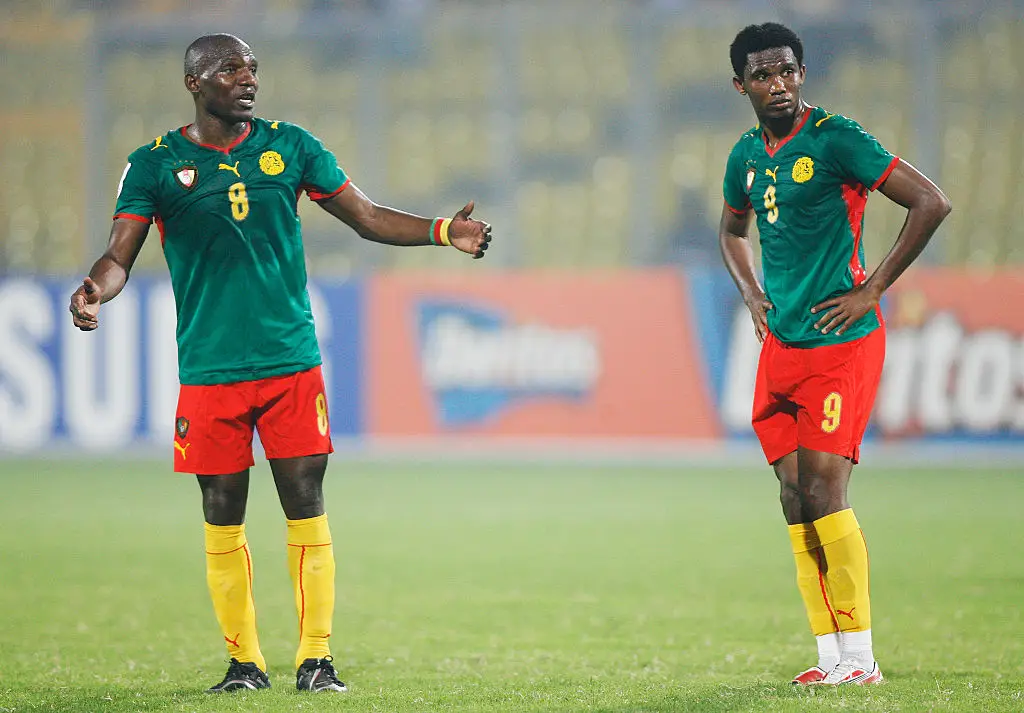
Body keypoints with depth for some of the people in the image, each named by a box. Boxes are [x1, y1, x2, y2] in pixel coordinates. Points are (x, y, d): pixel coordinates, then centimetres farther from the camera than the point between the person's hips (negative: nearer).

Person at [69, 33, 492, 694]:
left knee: (306, 510, -3)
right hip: (208, 372, -1)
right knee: (223, 519, 3)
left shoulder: (290, 145, 7)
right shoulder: (156, 163, 2)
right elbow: (120, 255, -2)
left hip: (292, 363, 1)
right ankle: (244, 660, 13)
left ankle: (316, 658, 3)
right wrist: (96, 289, -26)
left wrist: (442, 231, -6)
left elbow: (369, 217, 10)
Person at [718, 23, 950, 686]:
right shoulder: (748, 154, 11)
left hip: (841, 341, -7)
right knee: (795, 497, 4)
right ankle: (832, 656, 9)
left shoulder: (835, 139, -10)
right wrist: (753, 294, 14)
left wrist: (871, 291, -12)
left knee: (822, 489, -13)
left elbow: (931, 202, -14)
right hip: (781, 345, 7)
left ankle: (859, 657, -6)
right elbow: (733, 230, 32)